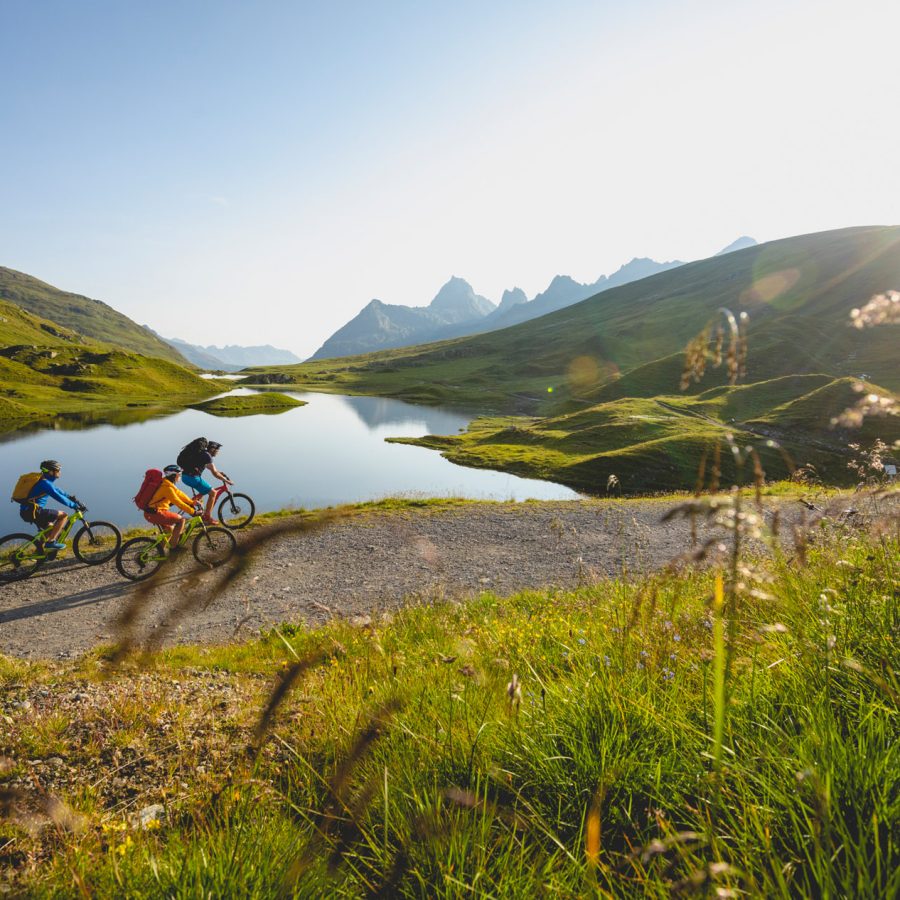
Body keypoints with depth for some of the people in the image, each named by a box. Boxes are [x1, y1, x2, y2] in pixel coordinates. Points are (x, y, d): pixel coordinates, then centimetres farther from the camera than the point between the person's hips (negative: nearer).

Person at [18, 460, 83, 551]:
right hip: (32, 511, -10)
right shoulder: (45, 483, -17)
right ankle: (50, 542, -10)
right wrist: (74, 505, -16)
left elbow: (57, 491, 27)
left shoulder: (44, 481, 14)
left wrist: (71, 497, 23)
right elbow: (59, 498, -22)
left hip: (26, 511, 10)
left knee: (51, 528, 24)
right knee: (63, 515, -12)